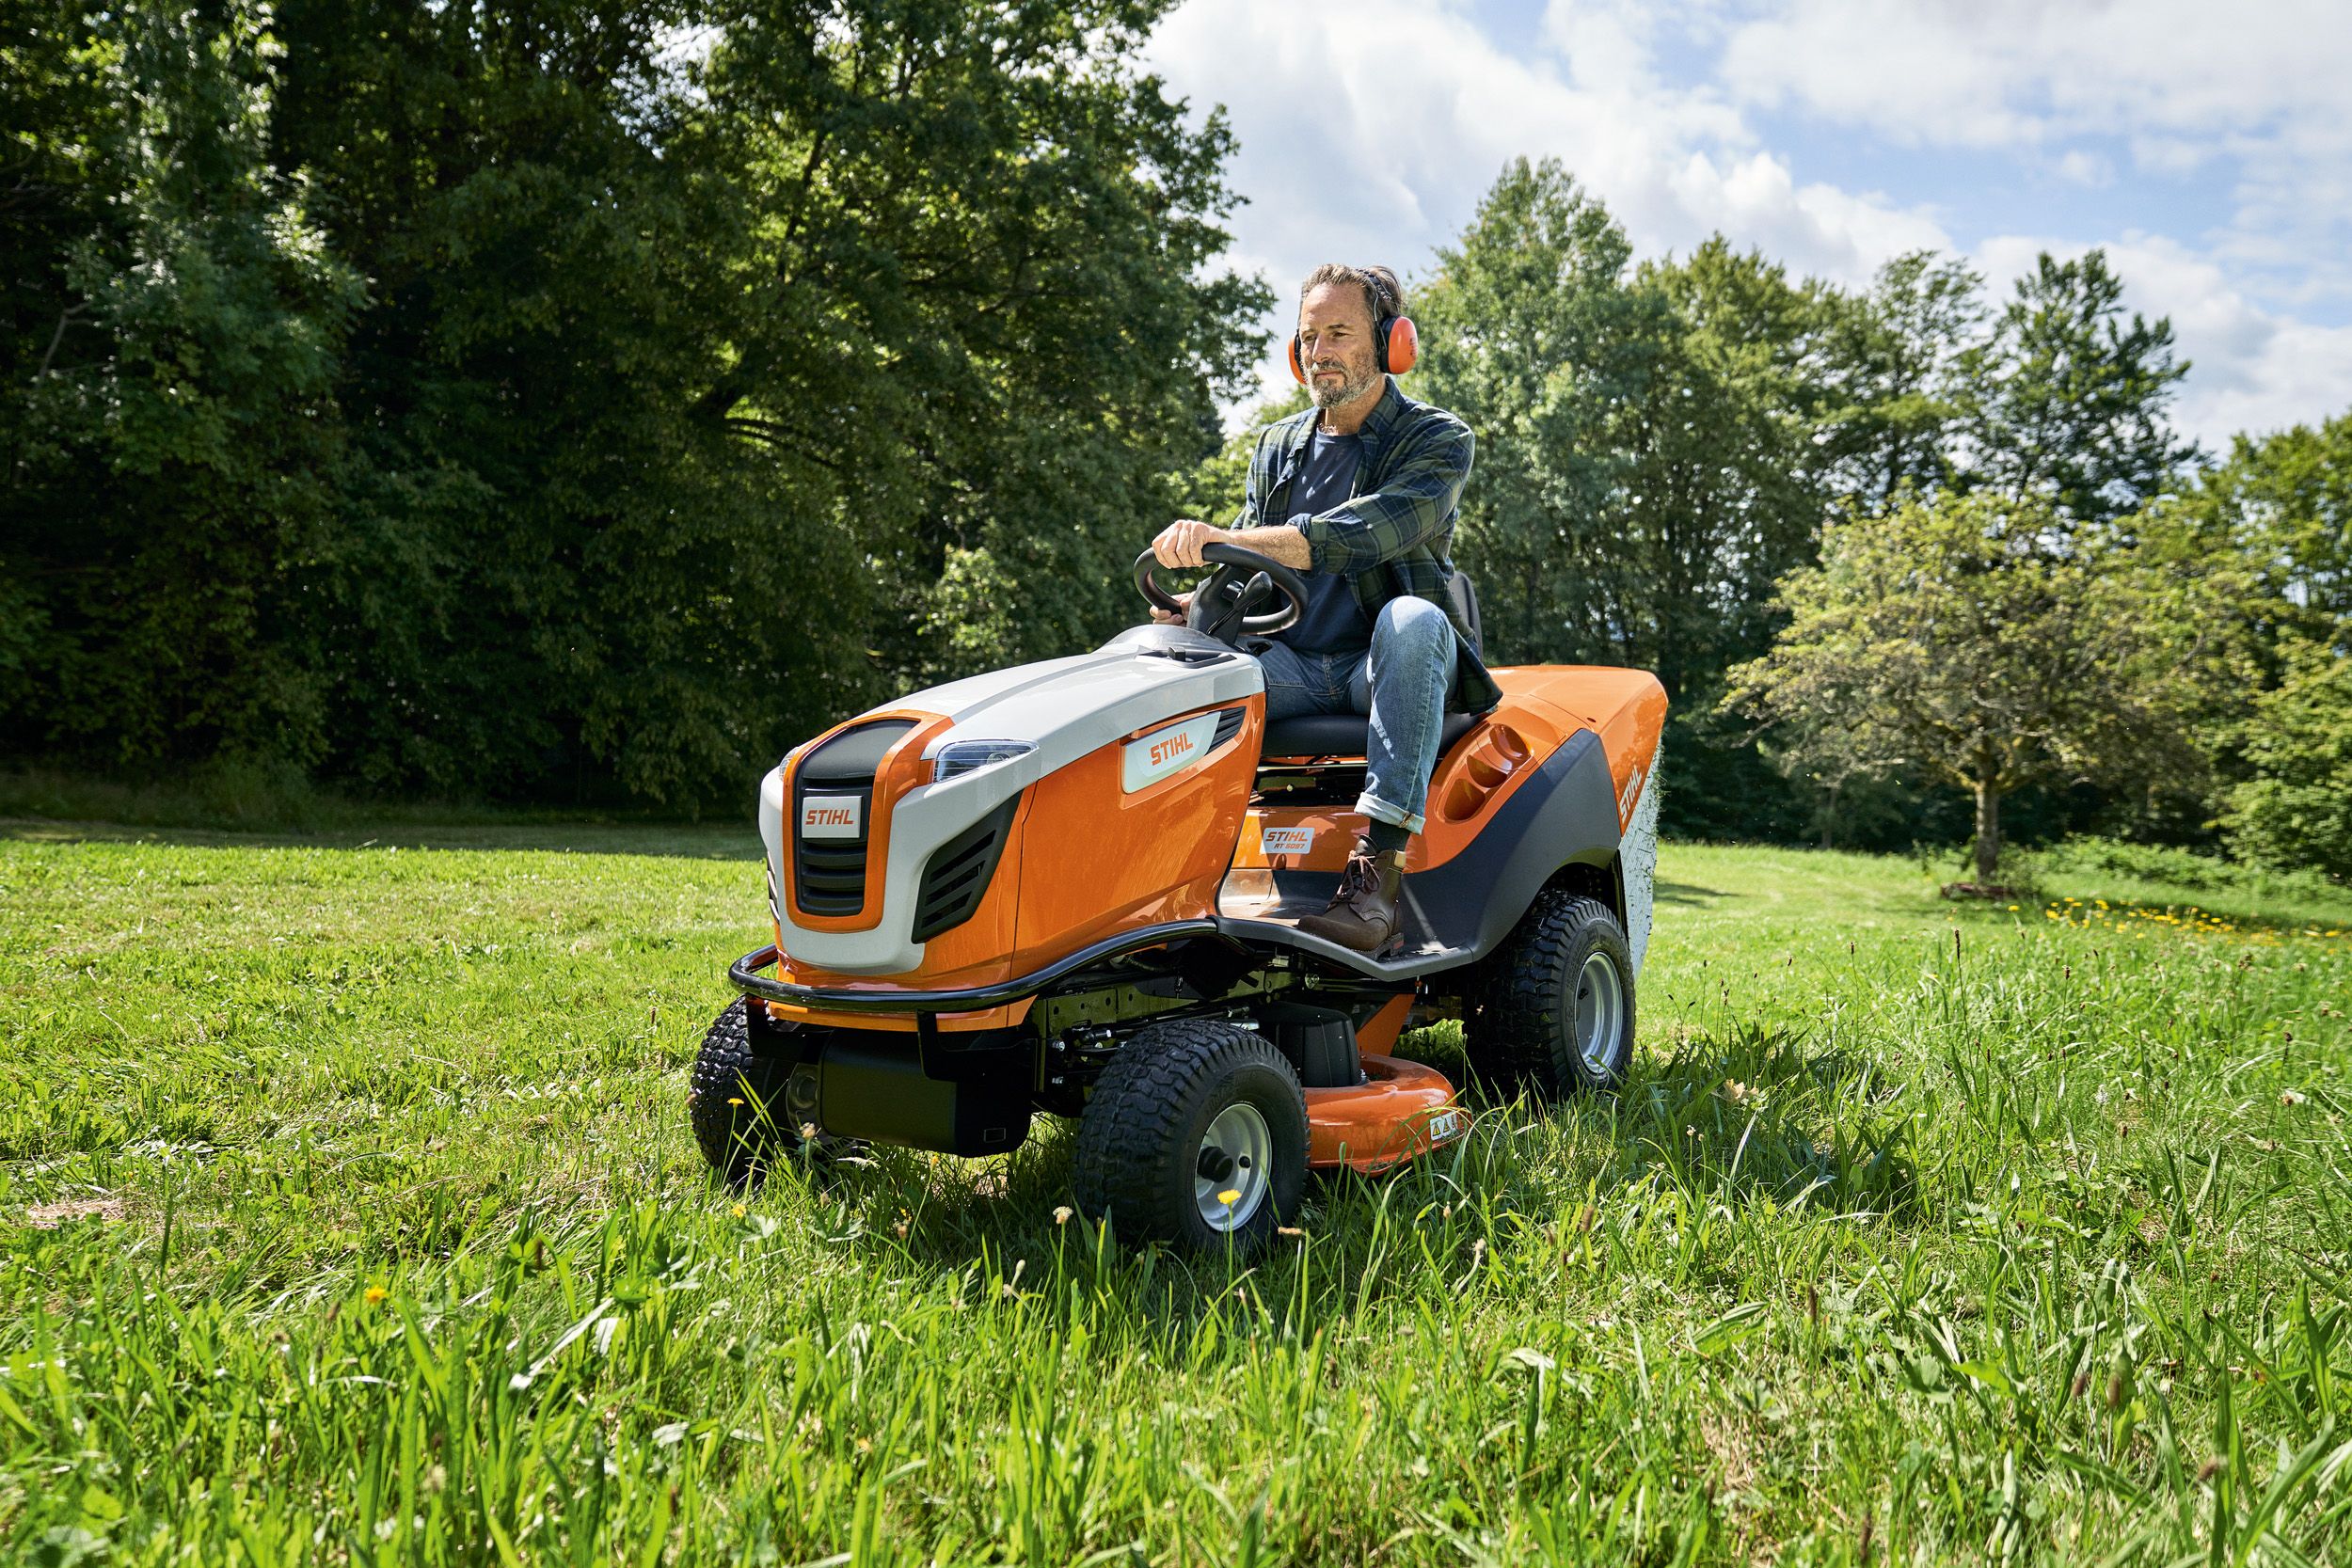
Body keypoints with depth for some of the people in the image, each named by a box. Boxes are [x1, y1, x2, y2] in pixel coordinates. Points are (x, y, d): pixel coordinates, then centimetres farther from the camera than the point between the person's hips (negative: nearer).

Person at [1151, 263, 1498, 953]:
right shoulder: (1277, 448, 17)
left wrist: (1228, 538, -33)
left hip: (1387, 670, -3)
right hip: (1293, 669, 4)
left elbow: (1365, 535, -21)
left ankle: (1378, 871, -43)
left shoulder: (1436, 440, 0)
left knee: (1411, 618, -38)